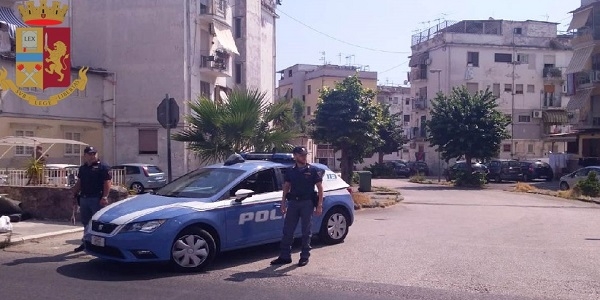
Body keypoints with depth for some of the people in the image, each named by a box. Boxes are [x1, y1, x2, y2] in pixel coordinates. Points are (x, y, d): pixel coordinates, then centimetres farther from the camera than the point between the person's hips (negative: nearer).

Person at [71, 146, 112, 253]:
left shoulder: (103, 167, -5)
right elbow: (79, 183, 23)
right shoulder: (82, 168, 17)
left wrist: (105, 197, -20)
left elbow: (107, 183, -12)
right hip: (84, 198, 7)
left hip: (97, 199, -7)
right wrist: (75, 195, 18)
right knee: (86, 222, 15)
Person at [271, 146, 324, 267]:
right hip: (293, 203, 3)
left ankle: (305, 256, 11)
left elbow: (320, 188, 0)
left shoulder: (313, 170, 1)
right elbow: (286, 187, 15)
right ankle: (285, 256, 10)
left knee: (306, 231, 2)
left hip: (307, 203, -3)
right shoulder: (290, 171, 11)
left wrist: (319, 205, -8)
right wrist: (283, 203, 7)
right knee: (287, 230, 3)